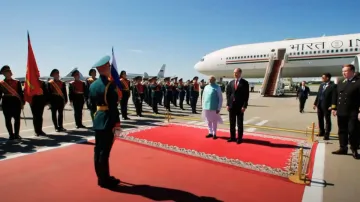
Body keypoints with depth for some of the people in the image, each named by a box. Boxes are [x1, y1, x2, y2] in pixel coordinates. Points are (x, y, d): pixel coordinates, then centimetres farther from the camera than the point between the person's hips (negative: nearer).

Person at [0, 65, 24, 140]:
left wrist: (22, 102, -2)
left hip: (16, 102, 0)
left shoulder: (17, 82, 5)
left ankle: (16, 134, 13)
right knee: (8, 120, 3)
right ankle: (11, 134, 14)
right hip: (6, 103, 0)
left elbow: (21, 93, 4)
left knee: (17, 119, 2)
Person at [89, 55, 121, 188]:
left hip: (97, 121, 8)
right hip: (108, 122, -8)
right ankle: (105, 180, 11)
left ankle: (101, 177, 26)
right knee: (104, 151, -1)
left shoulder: (93, 85, 8)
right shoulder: (110, 85, -16)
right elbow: (113, 107, -19)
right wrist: (117, 124, -15)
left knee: (98, 150, 13)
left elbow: (92, 104, 13)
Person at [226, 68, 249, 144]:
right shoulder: (231, 82, 10)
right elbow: (228, 94, 10)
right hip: (231, 105, 4)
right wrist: (227, 104, 2)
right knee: (232, 122, 10)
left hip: (240, 106, -4)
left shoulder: (244, 83, -2)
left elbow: (246, 95, -6)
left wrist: (244, 106, -13)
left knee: (240, 123, 5)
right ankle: (232, 137, 20)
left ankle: (239, 138, 13)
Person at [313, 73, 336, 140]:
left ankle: (327, 135, 8)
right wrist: (315, 103, 10)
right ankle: (321, 132, 28)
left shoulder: (333, 86, -9)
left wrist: (332, 106, -18)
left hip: (327, 106, -7)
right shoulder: (321, 85, 13)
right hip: (320, 105, 7)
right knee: (320, 119, 15)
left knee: (327, 120, 2)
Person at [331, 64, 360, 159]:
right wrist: (334, 108, 9)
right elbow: (335, 96, 15)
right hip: (341, 112, 6)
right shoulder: (340, 84, 13)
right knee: (342, 131, 11)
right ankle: (343, 148, 21)